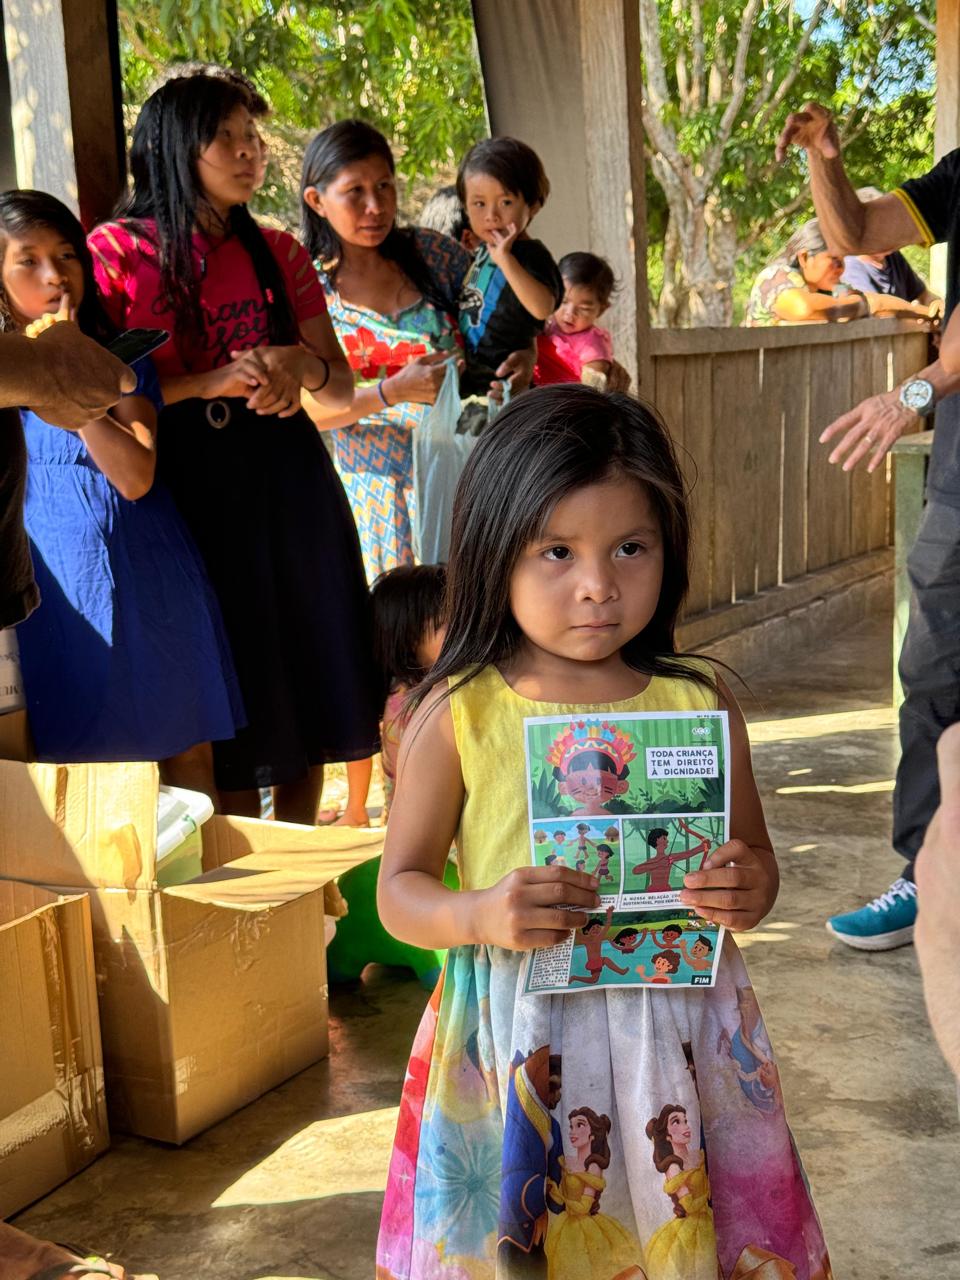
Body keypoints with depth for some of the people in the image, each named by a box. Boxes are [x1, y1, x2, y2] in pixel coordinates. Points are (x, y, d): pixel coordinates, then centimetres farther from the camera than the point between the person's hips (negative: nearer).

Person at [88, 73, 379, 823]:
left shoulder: (278, 253, 12)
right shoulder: (117, 251, -1)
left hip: (288, 478, 4)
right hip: (192, 485, -4)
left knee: (308, 680, 8)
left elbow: (341, 390, 12)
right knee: (231, 691, 2)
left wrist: (299, 365, -12)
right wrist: (212, 382, -17)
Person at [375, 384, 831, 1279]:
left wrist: (749, 889, -15)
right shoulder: (457, 715, -8)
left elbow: (753, 858, 8)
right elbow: (400, 889, -1)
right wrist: (480, 915, -21)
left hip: (672, 1030, 2)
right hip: (515, 1036, -1)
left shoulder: (699, 704, -3)